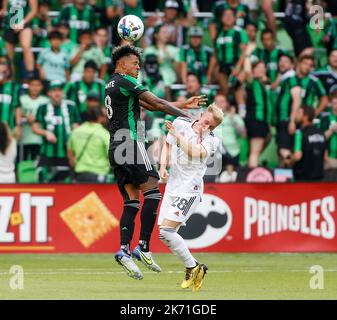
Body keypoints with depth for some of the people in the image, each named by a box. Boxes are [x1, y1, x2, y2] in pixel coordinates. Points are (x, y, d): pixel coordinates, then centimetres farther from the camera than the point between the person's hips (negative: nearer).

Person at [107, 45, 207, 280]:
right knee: (152, 193, -10)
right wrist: (187, 117, -5)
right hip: (130, 143, -9)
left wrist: (183, 104, 21)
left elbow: (150, 106, 25)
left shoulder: (112, 85, 24)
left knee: (132, 202, 4)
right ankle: (143, 248, -16)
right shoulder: (125, 81, -5)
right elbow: (157, 103, -9)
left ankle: (124, 250, -9)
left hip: (116, 149, 9)